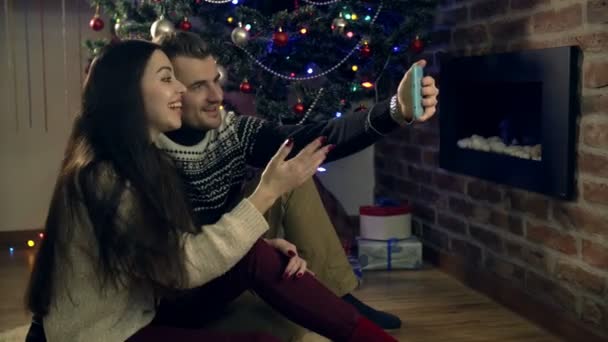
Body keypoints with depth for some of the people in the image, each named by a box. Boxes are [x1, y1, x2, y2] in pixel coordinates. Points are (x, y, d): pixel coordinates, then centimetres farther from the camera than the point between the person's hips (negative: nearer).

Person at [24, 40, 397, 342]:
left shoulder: (148, 160, 4)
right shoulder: (100, 179, -26)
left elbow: (183, 246, 2)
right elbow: (184, 265, -26)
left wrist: (266, 245, -12)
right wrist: (268, 192, -26)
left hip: (147, 307, 8)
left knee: (259, 256, -10)